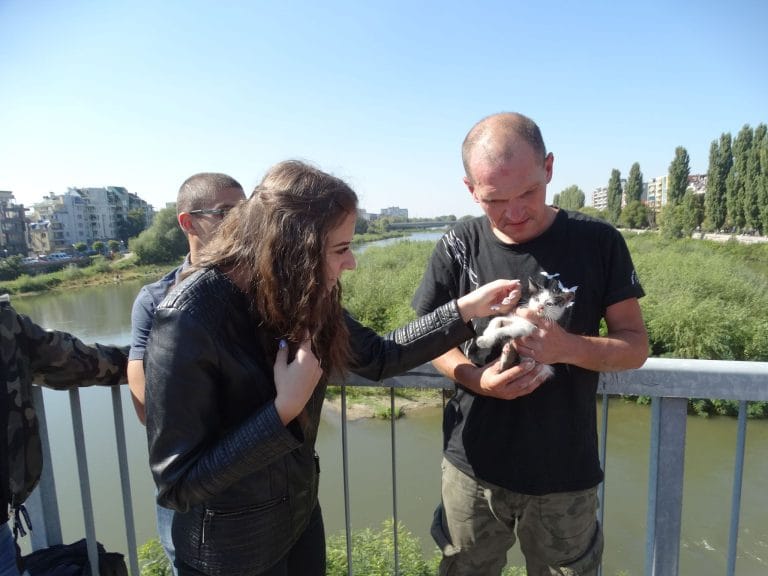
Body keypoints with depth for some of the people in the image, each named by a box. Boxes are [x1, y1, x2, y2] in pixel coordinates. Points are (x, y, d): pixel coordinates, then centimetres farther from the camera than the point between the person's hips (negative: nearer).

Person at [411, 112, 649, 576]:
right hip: (473, 468, 1)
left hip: (565, 475, 0)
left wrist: (568, 346, -24)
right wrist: (476, 378, -17)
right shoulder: (458, 248, -8)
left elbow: (636, 345, -4)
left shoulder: (598, 242, -9)